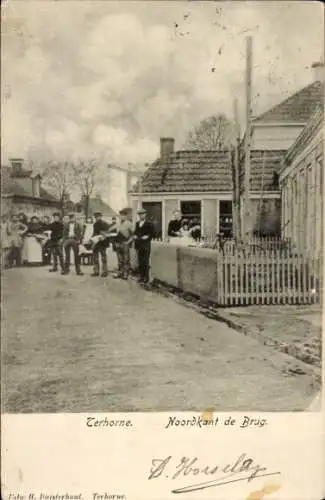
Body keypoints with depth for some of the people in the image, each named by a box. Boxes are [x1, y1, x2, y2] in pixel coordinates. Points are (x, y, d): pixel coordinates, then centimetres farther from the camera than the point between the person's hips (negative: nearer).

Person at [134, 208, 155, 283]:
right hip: (138, 245, 6)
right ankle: (141, 276, 15)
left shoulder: (149, 224, -4)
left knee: (145, 262, -5)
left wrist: (147, 237, -15)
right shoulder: (137, 223, 15)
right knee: (139, 262, 8)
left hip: (145, 245, -6)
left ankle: (146, 277, 1)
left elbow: (152, 233, -5)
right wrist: (135, 236, 4)